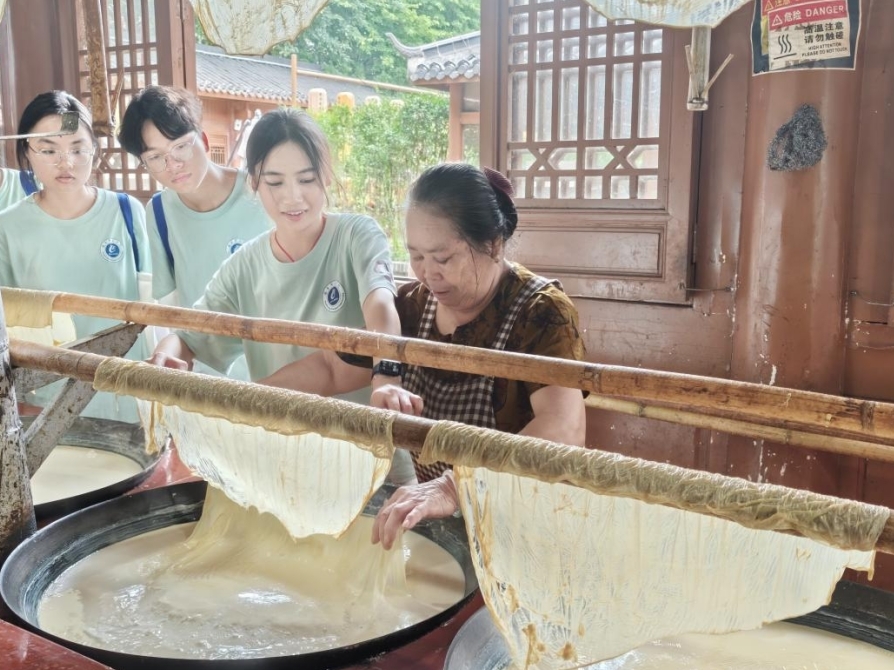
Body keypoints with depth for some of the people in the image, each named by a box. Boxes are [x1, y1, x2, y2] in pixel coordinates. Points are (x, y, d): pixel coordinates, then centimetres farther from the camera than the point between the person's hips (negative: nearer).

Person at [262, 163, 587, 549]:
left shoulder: (540, 313, -17)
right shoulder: (413, 305, 2)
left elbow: (564, 430, -33)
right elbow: (332, 368, 12)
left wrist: (454, 487, -46)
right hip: (430, 523, 6)